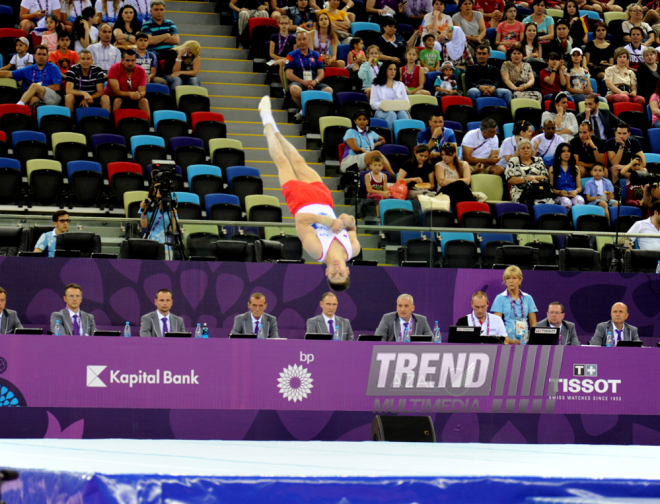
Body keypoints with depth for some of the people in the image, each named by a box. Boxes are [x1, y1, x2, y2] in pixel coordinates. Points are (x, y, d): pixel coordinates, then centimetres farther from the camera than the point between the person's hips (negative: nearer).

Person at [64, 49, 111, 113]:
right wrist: (84, 94, -35)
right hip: (76, 100, -1)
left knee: (105, 98, -25)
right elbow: (68, 90, -18)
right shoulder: (73, 70, -9)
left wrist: (87, 99, -23)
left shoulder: (97, 70, -4)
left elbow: (100, 92, -6)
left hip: (93, 99, 1)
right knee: (69, 97, -32)